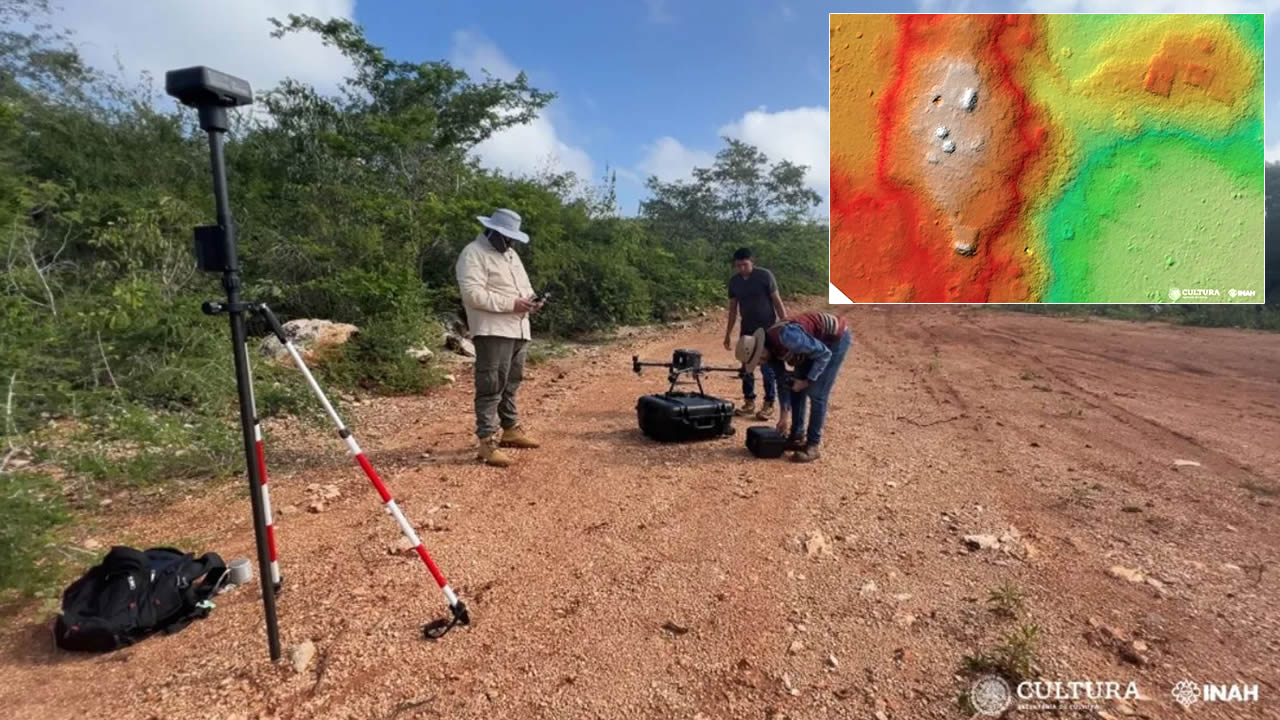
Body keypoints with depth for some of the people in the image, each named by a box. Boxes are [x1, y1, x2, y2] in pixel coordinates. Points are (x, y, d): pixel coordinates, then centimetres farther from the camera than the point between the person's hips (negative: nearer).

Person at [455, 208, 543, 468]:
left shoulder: (510, 254, 20)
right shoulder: (473, 254, -9)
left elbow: (524, 285, 27)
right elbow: (472, 294, -20)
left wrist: (531, 298, 3)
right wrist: (511, 304, -21)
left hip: (518, 330, 9)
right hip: (493, 332, -9)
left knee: (511, 385, 18)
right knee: (491, 387, -9)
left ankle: (510, 429, 31)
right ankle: (488, 442, -7)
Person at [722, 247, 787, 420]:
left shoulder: (765, 276, -11)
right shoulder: (734, 281, 2)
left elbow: (777, 301, -9)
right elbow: (733, 309, 9)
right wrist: (728, 334, 9)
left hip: (767, 328, -5)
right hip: (747, 329, 5)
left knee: (767, 368, -1)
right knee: (746, 367, 6)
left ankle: (769, 405, 8)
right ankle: (749, 402, 17)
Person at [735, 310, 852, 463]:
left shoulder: (786, 337, -35)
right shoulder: (770, 347, -7)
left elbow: (824, 354, -27)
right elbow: (782, 379, 5)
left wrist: (806, 380, -22)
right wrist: (783, 414, 8)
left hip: (837, 338, -9)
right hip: (816, 342, 9)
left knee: (816, 394, -11)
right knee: (796, 390, 8)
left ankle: (813, 446, -2)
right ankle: (797, 436, 20)